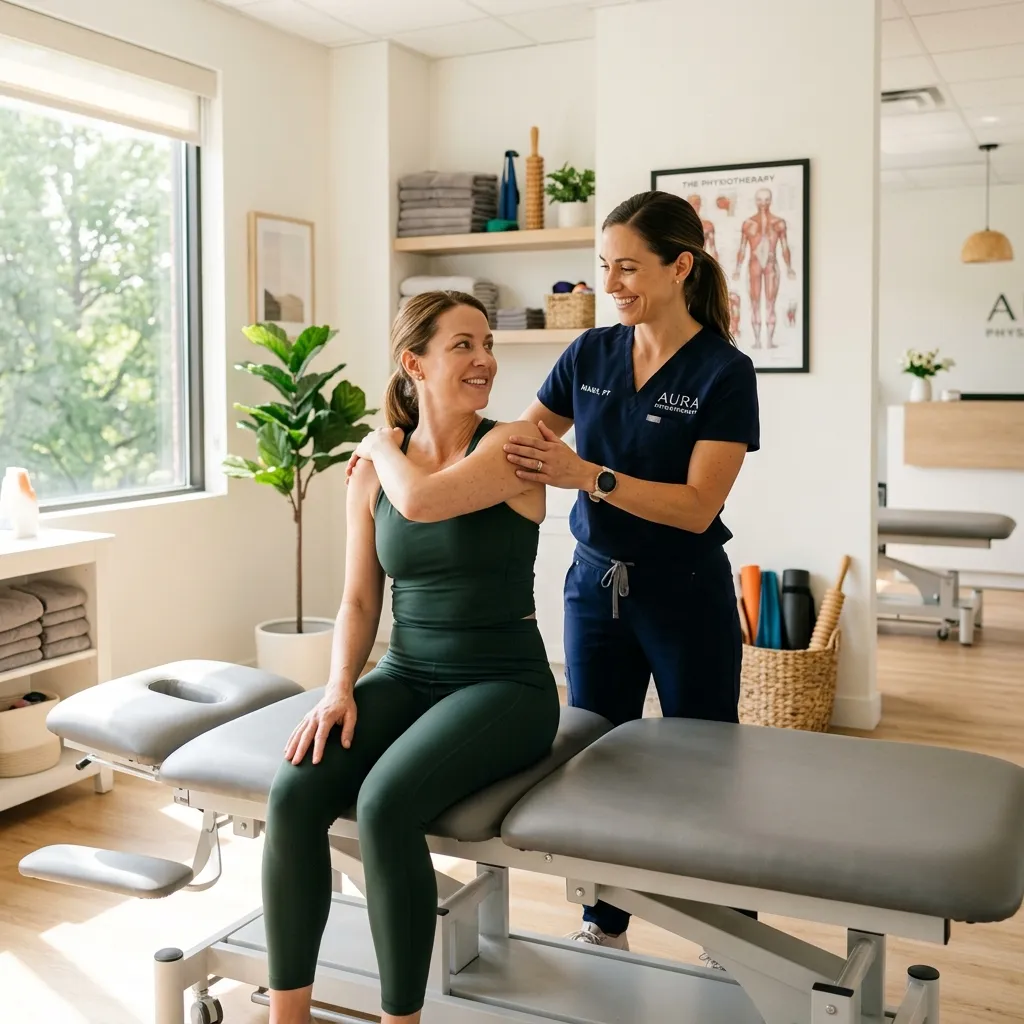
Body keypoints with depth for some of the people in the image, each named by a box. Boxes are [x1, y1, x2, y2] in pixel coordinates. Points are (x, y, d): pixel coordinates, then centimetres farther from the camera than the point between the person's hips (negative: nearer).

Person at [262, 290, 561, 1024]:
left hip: (505, 683, -4)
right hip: (406, 676, 4)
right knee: (294, 792, -21)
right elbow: (360, 601, 9)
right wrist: (339, 687, -7)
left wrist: (386, 445, -2)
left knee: (384, 803, -30)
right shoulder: (371, 470, 6)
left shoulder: (515, 443, -8)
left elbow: (421, 501, -24)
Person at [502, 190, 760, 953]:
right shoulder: (591, 354, 1)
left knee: (701, 770, 8)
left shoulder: (723, 371, -13)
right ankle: (604, 927, 33)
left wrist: (587, 476, -30)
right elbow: (517, 438, 10)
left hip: (685, 597, -5)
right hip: (596, 584, 5)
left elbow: (697, 507, -20)